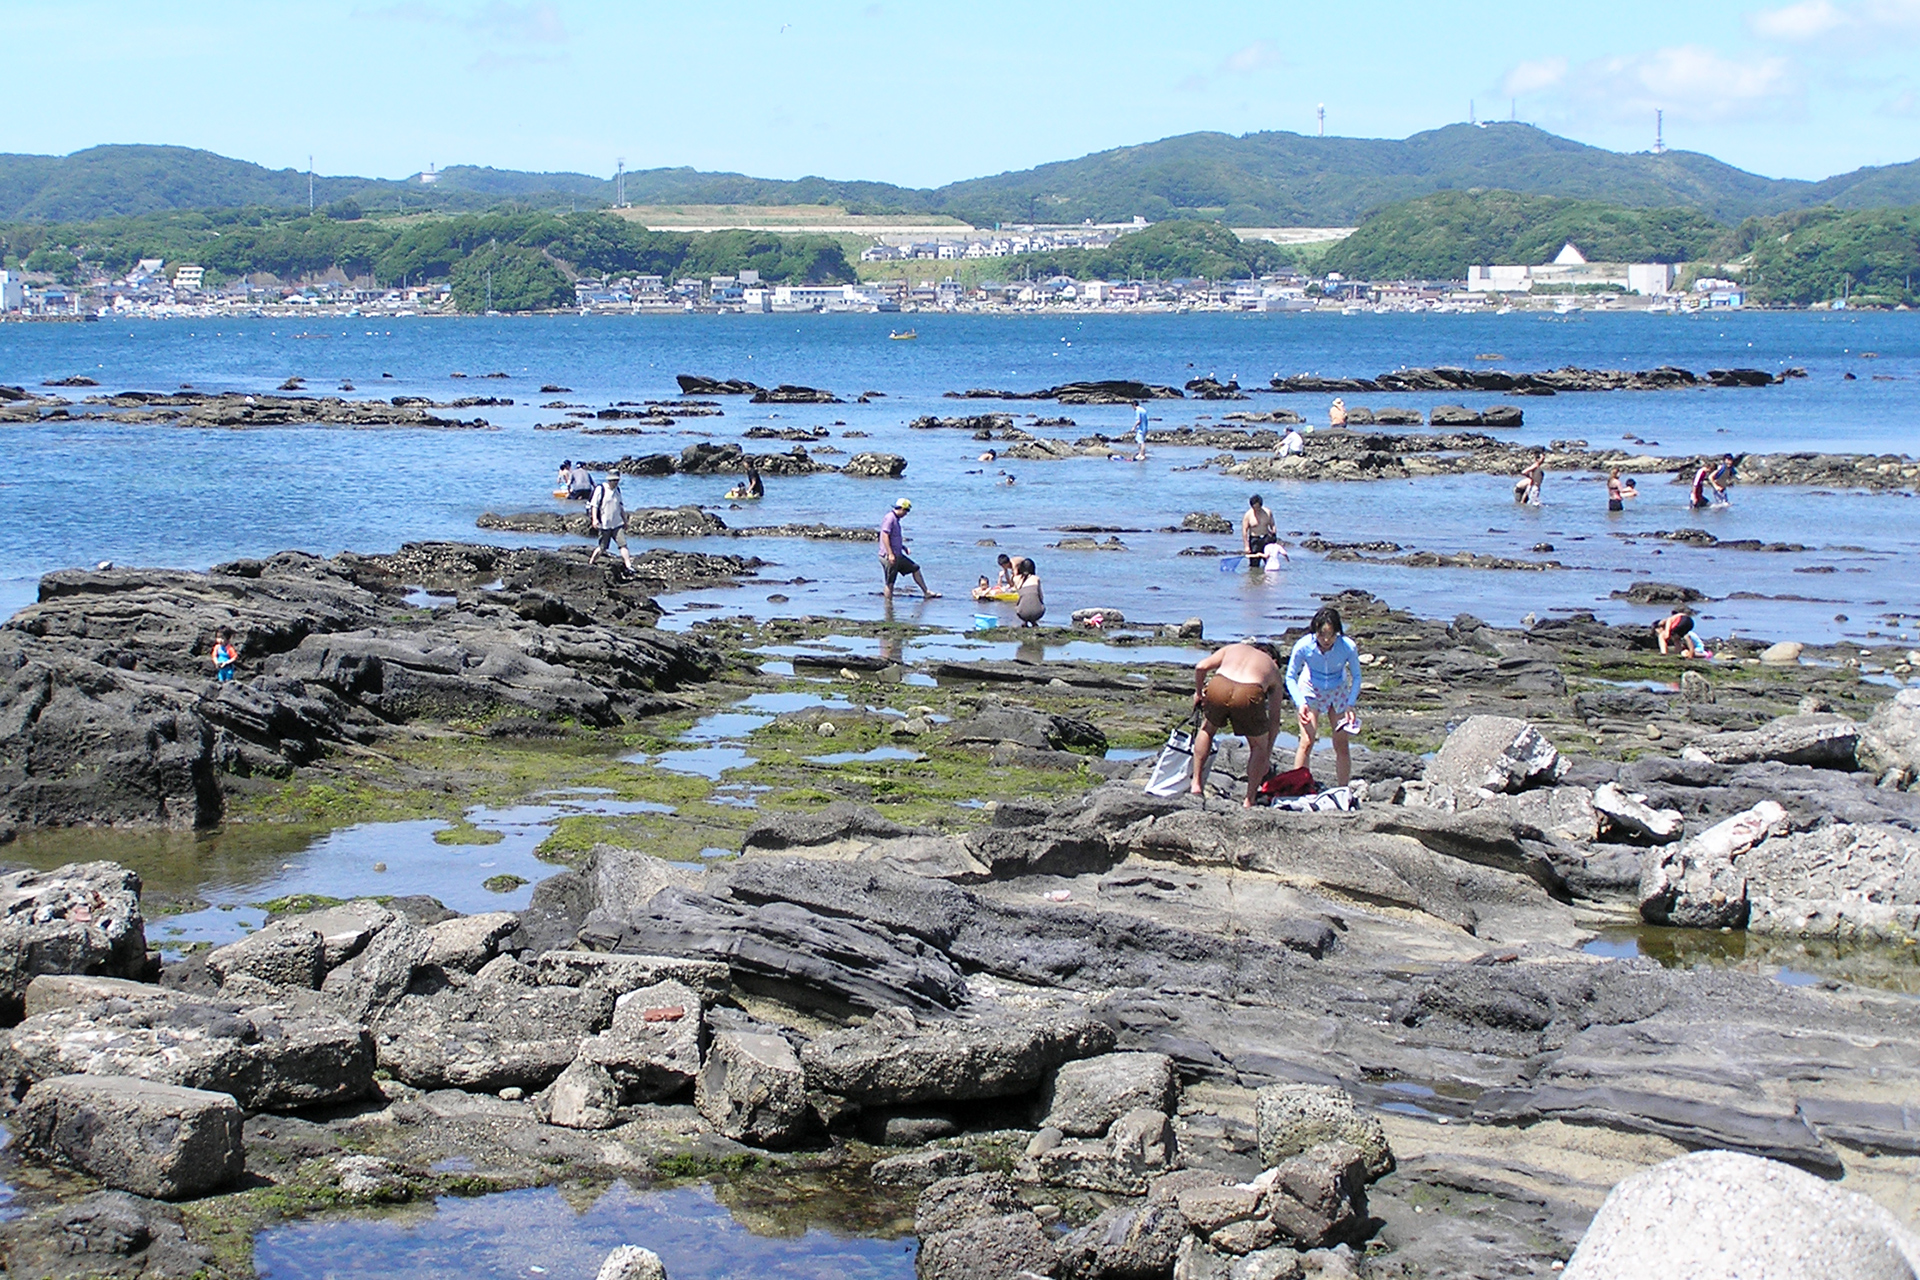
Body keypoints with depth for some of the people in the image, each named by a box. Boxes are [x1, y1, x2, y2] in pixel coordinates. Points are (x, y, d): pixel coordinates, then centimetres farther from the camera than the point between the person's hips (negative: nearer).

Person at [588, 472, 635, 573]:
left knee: (623, 544, -8)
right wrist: (594, 519, -20)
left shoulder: (617, 490, 13)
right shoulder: (601, 489, -7)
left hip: (617, 524, 5)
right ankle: (590, 563, 21)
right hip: (604, 525, -5)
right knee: (602, 547, 2)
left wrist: (625, 521, 26)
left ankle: (628, 565, -12)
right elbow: (594, 505, -9)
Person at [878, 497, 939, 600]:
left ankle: (926, 593, 23)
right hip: (889, 557, -11)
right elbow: (885, 536, -24)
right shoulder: (890, 518, -16)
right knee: (890, 583, -5)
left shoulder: (896, 519, 16)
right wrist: (890, 554, -29)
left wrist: (903, 547, 18)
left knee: (915, 568, 16)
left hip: (898, 555, 11)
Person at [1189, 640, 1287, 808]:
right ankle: (1249, 801, 20)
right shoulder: (1273, 668, 32)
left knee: (1207, 729, 33)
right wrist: (1267, 755, 40)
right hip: (1249, 693, -2)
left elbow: (1201, 667, 15)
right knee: (1259, 746, 23)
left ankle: (1195, 783, 27)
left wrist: (1198, 693, 32)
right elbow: (1274, 718, 33)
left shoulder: (1233, 648, 34)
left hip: (1218, 687, 2)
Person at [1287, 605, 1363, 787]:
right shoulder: (1303, 646, -30)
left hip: (1338, 691, 1)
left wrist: (1350, 705, -23)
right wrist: (1300, 703, -29)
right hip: (1311, 690, -1)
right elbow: (1290, 677, -15)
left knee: (1341, 745, 0)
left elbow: (1356, 677, -11)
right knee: (1307, 743, -12)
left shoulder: (1348, 647, -29)